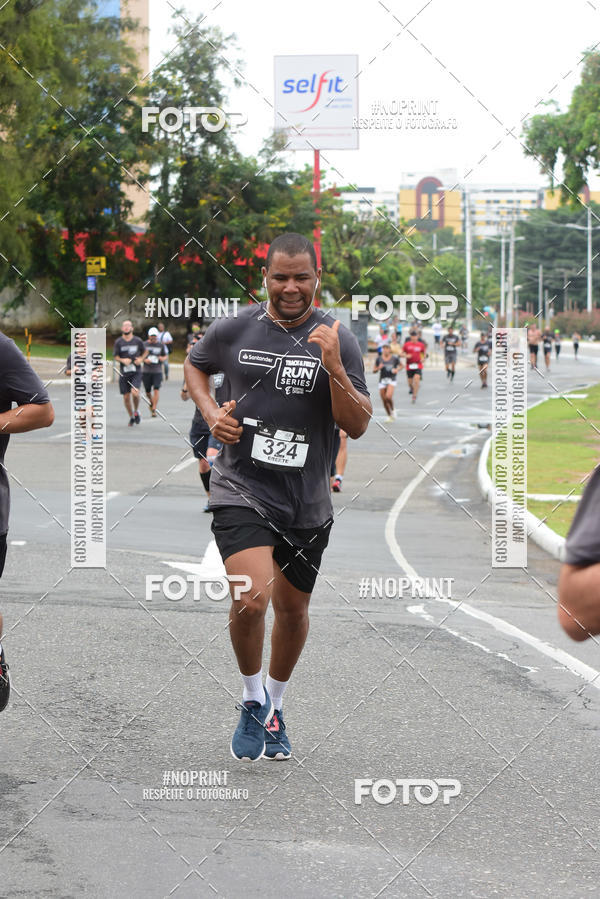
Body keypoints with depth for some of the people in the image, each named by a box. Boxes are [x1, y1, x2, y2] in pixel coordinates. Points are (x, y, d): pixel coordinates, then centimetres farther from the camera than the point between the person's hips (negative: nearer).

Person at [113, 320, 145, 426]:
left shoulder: (138, 341, 1)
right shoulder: (118, 342, 1)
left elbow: (144, 351, 17)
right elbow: (115, 356, 7)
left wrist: (141, 359, -3)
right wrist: (122, 360, -13)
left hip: (136, 372, -1)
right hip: (124, 372, 1)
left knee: (135, 393, -21)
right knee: (126, 397, 4)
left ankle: (136, 411, 7)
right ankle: (131, 417, 25)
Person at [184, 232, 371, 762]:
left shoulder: (337, 340, -2)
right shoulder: (233, 330, -1)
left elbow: (357, 426, -5)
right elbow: (195, 365, 20)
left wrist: (333, 368, -19)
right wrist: (211, 413, 2)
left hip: (307, 500, 2)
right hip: (241, 489, -2)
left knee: (293, 609, 15)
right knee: (252, 599, -21)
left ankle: (276, 705, 41)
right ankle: (253, 701, 6)